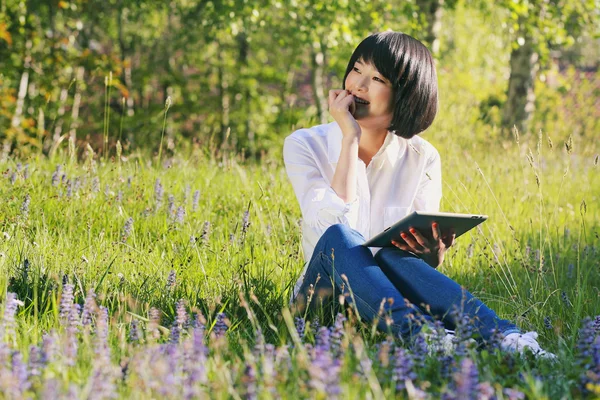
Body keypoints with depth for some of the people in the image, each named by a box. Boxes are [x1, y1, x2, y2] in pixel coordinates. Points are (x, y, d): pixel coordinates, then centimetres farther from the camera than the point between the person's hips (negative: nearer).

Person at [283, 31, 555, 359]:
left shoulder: (421, 158, 4)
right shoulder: (304, 146, -1)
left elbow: (428, 251, 2)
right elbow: (334, 232, -18)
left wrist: (434, 253, -23)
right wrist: (350, 138, -16)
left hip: (391, 293, 1)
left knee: (393, 256, -34)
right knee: (338, 237, -32)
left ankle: (505, 339, -51)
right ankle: (418, 334, -53)